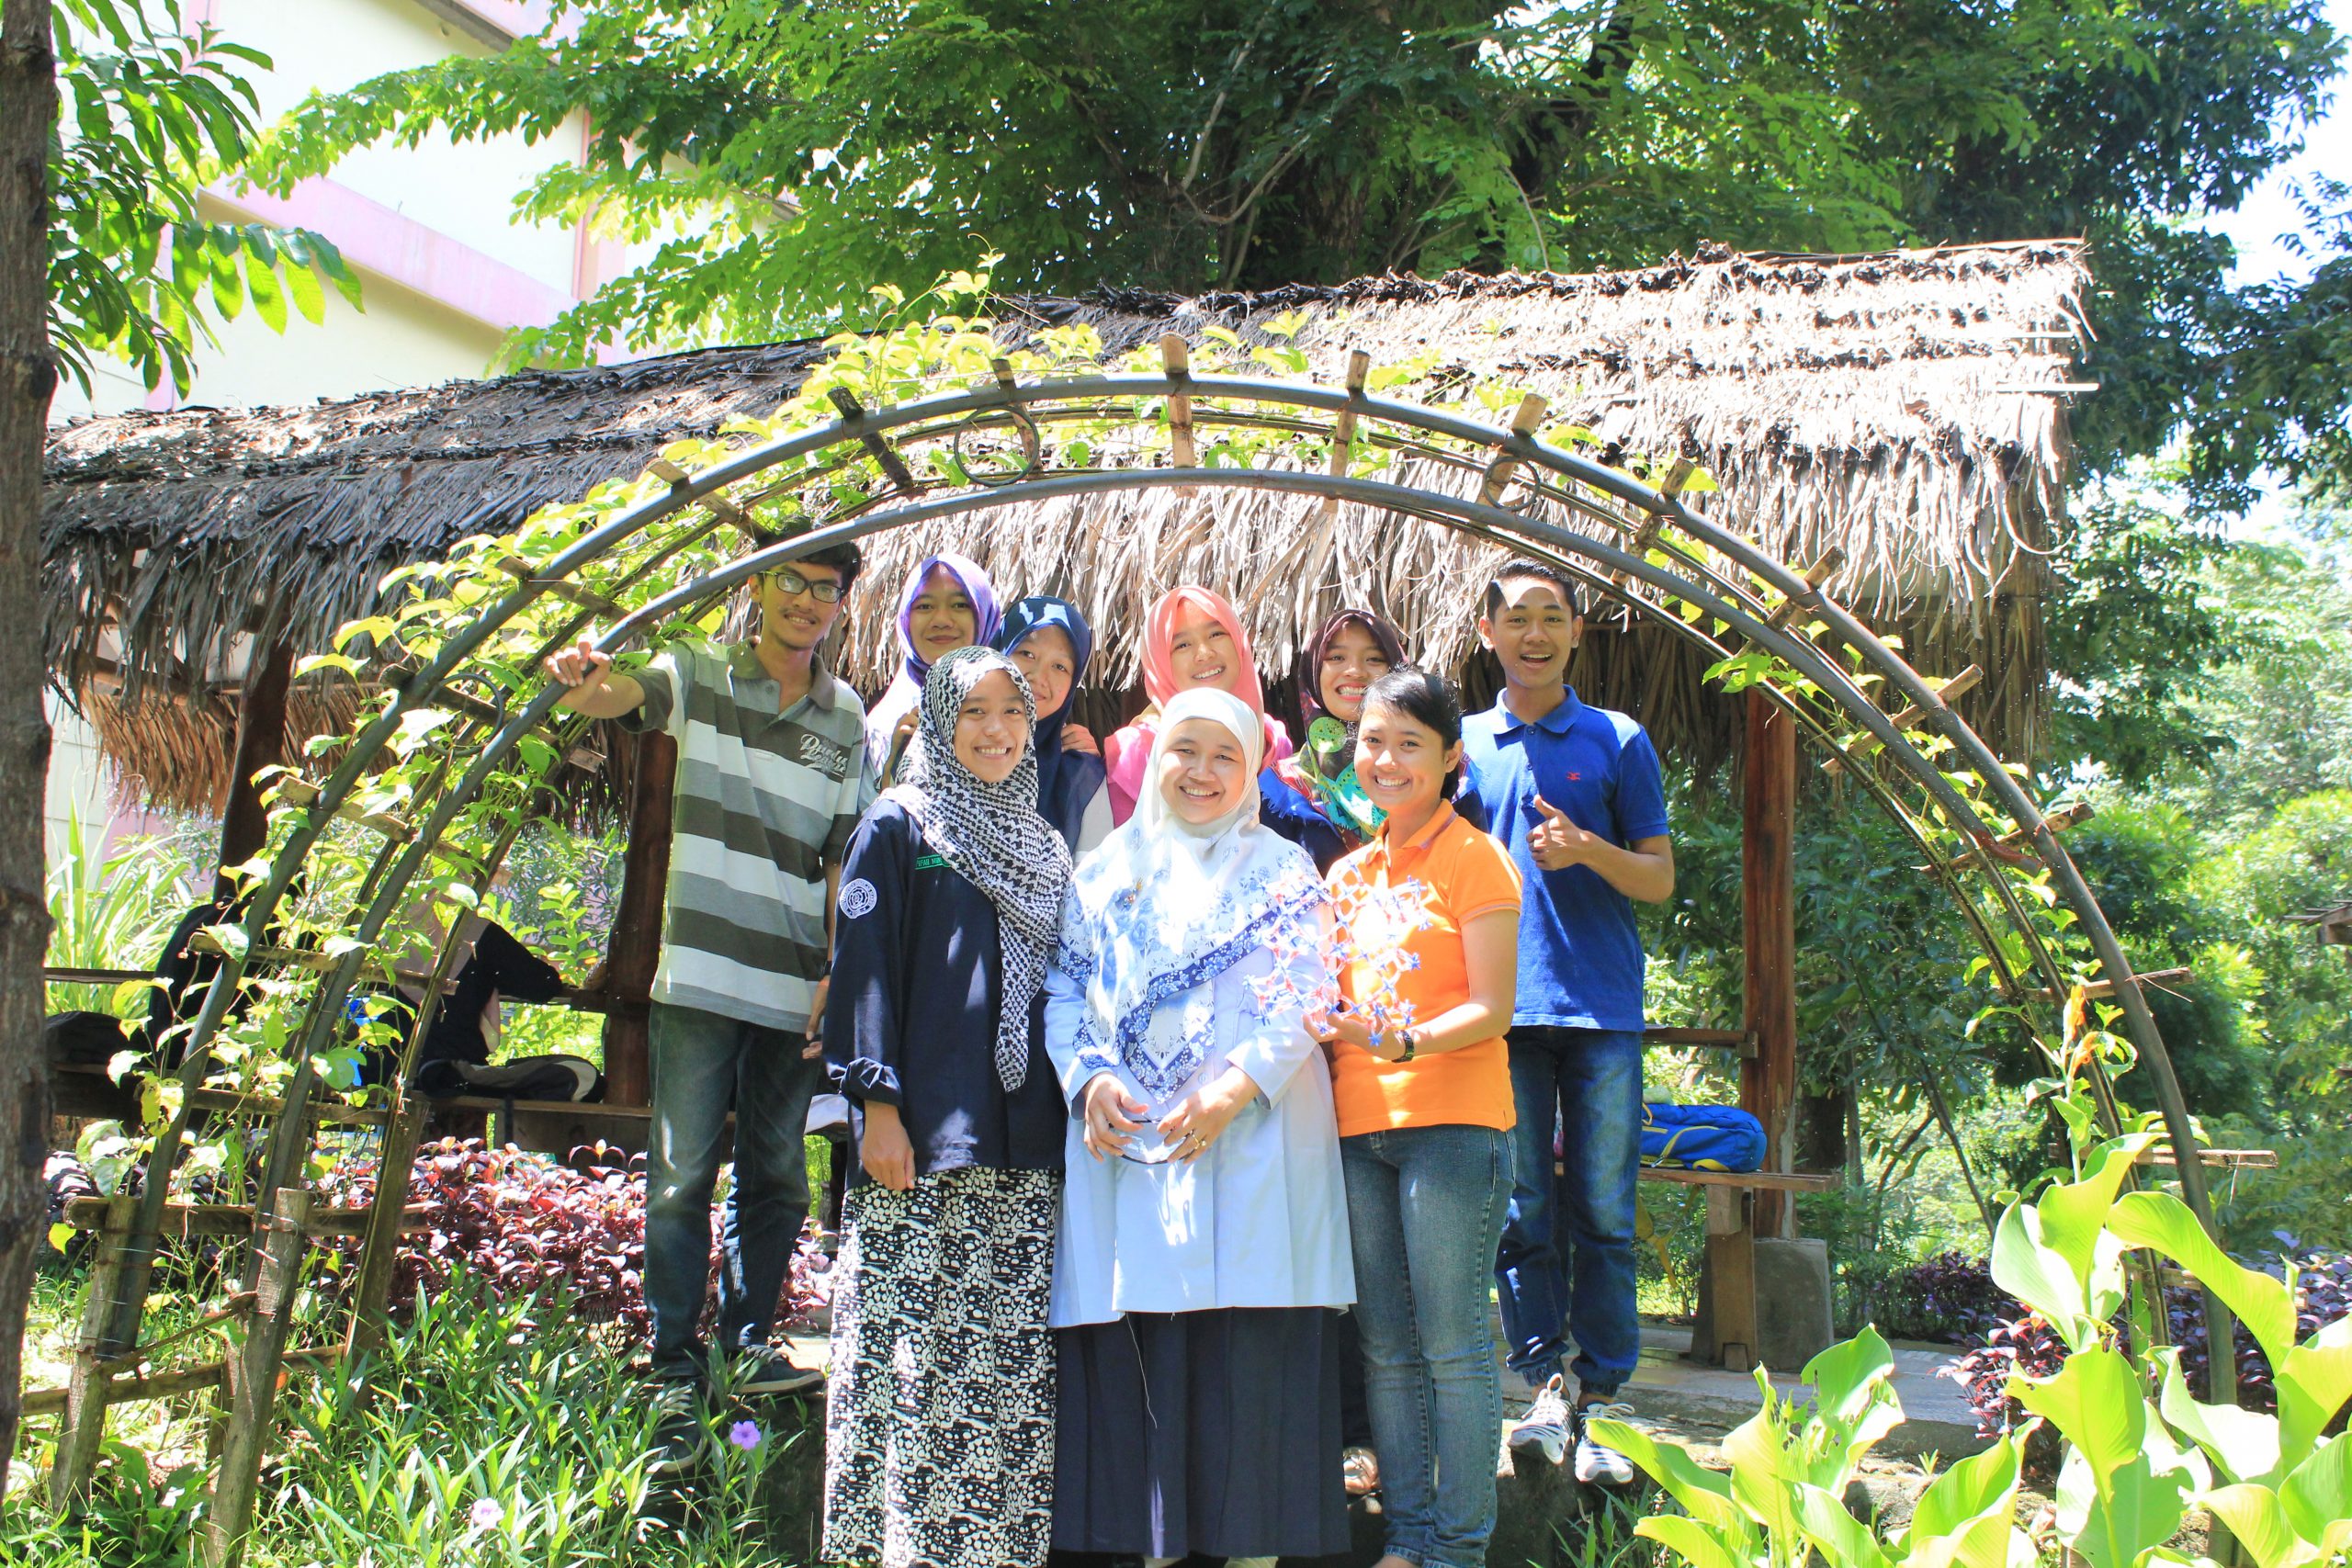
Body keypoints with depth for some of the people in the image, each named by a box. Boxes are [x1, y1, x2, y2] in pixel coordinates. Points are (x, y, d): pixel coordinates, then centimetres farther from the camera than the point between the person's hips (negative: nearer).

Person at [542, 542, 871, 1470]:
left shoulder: (848, 721, 10)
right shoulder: (702, 677, 2)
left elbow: (844, 855, 9)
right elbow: (623, 697, -18)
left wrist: (841, 973, 1)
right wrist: (586, 681, -42)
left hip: (796, 987, 3)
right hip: (701, 975, -3)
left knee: (778, 1177, 10)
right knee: (683, 1176, -2)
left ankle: (746, 1345, 24)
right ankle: (676, 1380, 6)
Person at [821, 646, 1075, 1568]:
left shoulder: (1040, 846, 19)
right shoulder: (898, 827, 3)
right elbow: (864, 967, -3)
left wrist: (1072, 1099, 14)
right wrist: (877, 1102, -12)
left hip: (1025, 1147, 5)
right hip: (925, 1143, -5)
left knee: (1013, 1356, 4)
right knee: (916, 1352, -5)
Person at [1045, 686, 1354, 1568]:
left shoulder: (1281, 871, 7)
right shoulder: (1106, 872, 16)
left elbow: (1303, 1000, -4)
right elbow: (1064, 988, 11)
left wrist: (1238, 1085, -18)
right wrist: (1089, 1079, -6)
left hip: (1246, 1139, -3)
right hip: (1122, 1138, 3)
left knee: (1246, 1339, -6)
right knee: (1131, 1340, 1)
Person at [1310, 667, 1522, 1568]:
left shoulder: (1472, 859, -1)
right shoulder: (1347, 874, 17)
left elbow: (1491, 1010, -8)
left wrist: (1408, 1040, -24)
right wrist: (1330, 1030, 0)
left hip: (1451, 1122, -6)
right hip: (1358, 1126, 6)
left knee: (1453, 1344, -4)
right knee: (1386, 1348, 8)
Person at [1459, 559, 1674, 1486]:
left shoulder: (1618, 741, 8)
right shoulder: (1463, 745, 13)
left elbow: (1660, 879, 4)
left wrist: (1587, 850, -12)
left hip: (1600, 1006, -1)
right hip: (1503, 1005, 1)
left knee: (1602, 1212, 0)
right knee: (1522, 1209, 0)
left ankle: (1601, 1405, 6)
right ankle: (1546, 1384, 4)